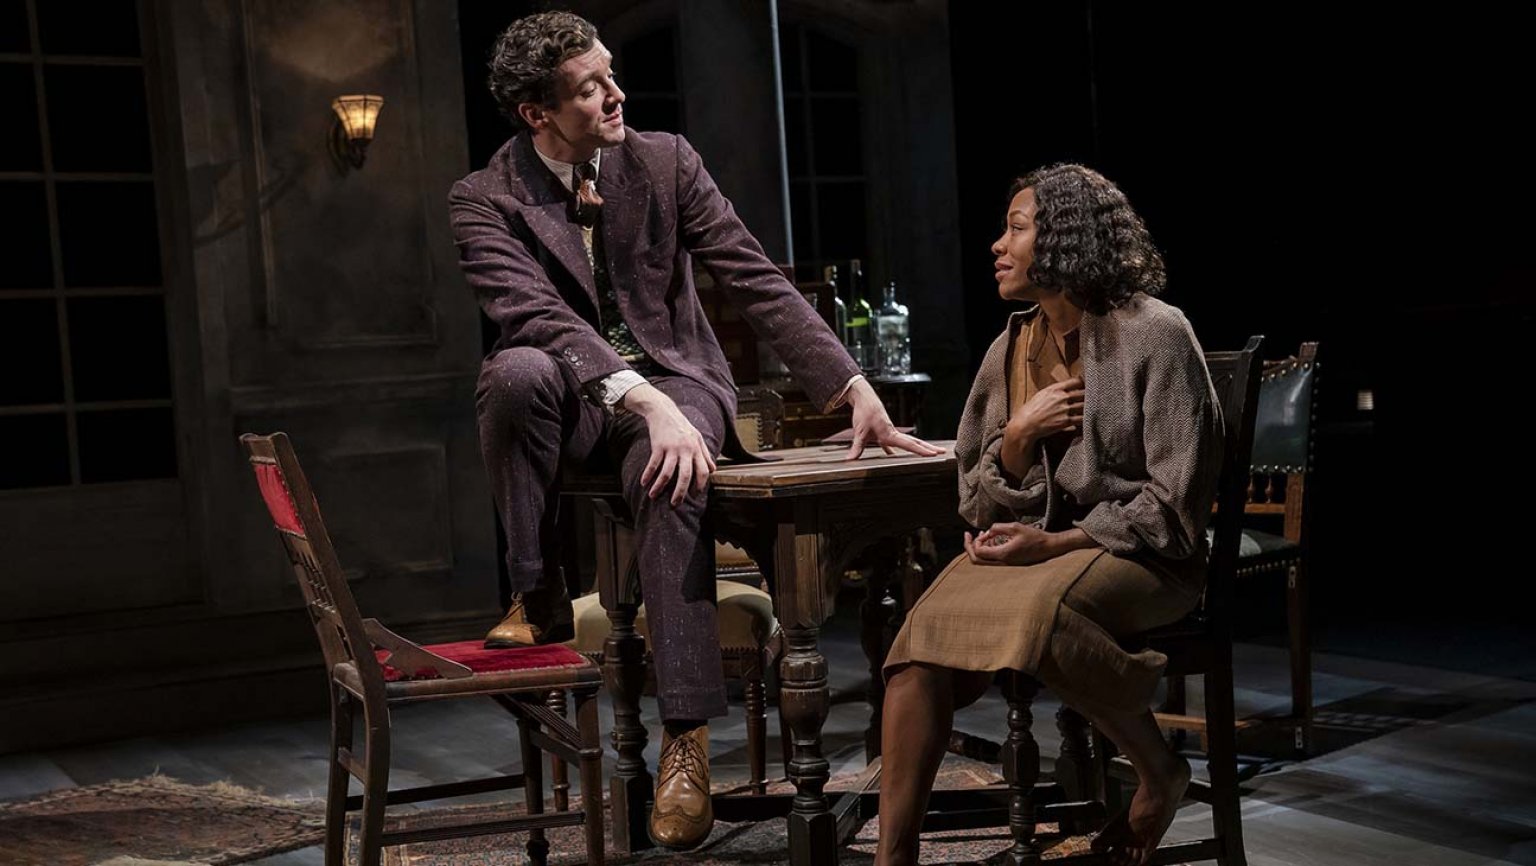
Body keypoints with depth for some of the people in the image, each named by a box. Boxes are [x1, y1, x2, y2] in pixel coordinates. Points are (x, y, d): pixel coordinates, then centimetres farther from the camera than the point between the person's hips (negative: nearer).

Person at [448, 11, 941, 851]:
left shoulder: (664, 160, -2)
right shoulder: (484, 200, -8)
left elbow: (756, 281, -5)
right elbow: (540, 317, -24)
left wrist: (855, 388, -15)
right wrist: (645, 401, -40)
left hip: (674, 376, 0)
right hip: (573, 389, 0)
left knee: (669, 481, -34)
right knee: (516, 372, -36)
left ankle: (686, 737, -31)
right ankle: (538, 596, -17)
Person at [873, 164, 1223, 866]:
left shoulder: (1154, 334, -6)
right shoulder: (1011, 349, 12)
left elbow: (1174, 503, -10)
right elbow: (981, 504, 12)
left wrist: (1054, 543, -17)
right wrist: (1019, 432, -8)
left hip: (1138, 552, -5)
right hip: (1031, 545, 5)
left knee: (1040, 609, -37)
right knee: (924, 636, -24)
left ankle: (1161, 772, -10)